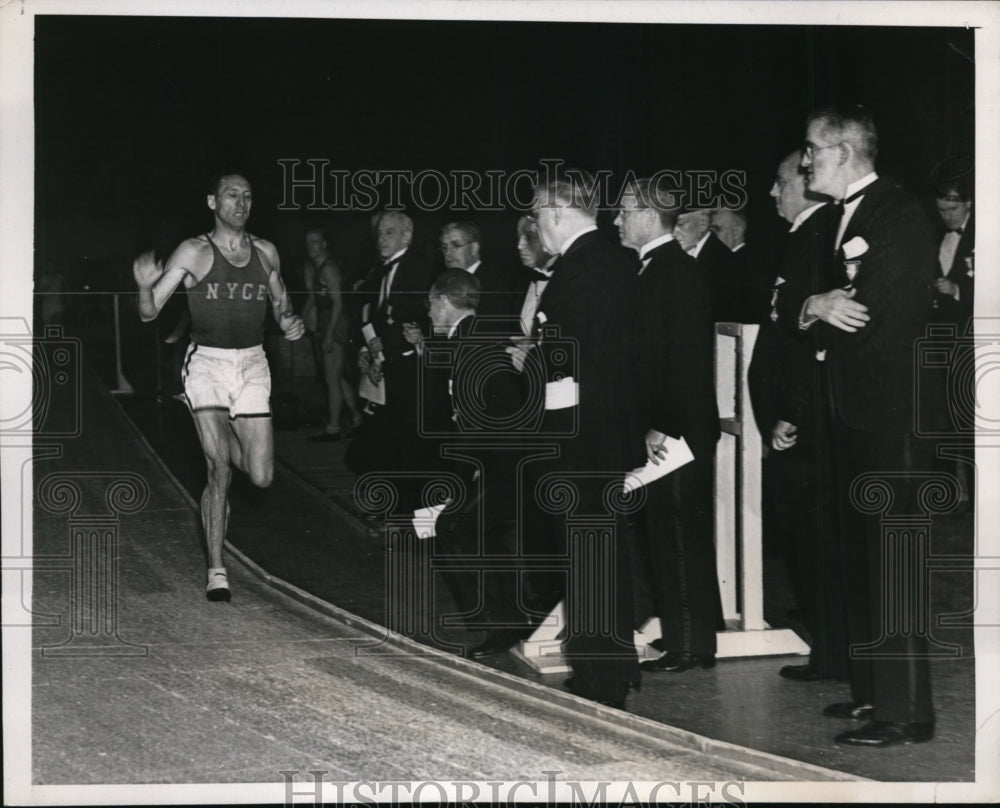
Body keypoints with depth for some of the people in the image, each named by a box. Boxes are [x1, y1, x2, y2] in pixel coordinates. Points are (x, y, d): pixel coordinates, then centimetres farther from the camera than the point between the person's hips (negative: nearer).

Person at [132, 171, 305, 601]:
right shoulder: (194, 251, -4)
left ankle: (224, 443, 35)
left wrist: (289, 321, -1)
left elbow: (281, 301, 22)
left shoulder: (265, 252, 6)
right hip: (206, 363, -3)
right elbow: (150, 312, -5)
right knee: (219, 469, -13)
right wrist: (145, 286, -27)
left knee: (261, 477, -1)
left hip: (252, 364, 3)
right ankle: (216, 569, -2)